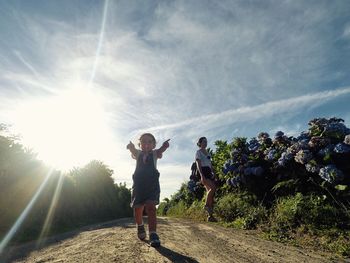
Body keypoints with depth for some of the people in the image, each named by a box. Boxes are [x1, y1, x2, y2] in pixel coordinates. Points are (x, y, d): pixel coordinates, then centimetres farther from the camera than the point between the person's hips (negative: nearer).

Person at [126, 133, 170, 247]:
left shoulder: (154, 153, 8)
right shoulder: (138, 153, 11)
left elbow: (159, 152, -16)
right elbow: (133, 152, -13)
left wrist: (163, 147, -40)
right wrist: (131, 147, -38)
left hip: (152, 183, -2)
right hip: (138, 183, 2)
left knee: (151, 207, -13)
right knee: (137, 209, 7)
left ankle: (153, 235, -9)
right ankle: (140, 226, 36)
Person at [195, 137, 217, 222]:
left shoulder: (207, 152, 23)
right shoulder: (198, 152, 1)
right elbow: (198, 165, -10)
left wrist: (213, 172, 4)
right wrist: (202, 175, -21)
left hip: (209, 172, 7)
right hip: (203, 172, -7)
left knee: (211, 192, -1)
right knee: (213, 187, -26)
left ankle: (210, 215, 3)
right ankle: (207, 205, -9)